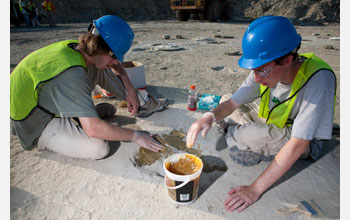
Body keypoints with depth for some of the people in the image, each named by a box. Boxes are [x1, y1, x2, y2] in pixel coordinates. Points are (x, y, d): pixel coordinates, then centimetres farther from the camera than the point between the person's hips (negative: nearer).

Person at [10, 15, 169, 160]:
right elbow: (93, 129, -40)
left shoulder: (78, 49, -11)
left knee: (100, 70, -3)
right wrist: (135, 136, -29)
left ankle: (142, 104, 6)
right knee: (98, 148, -29)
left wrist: (131, 91, -1)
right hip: (36, 126, -8)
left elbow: (115, 65, 8)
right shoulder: (71, 74, -37)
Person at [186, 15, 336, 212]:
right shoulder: (267, 69, -20)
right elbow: (232, 102, -14)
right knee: (224, 100, 0)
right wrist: (210, 116, -37)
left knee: (243, 137, -30)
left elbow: (298, 145, -36)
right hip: (272, 122, 5)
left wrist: (256, 189, -36)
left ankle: (234, 133, 2)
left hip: (305, 142, -4)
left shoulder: (318, 78, -35)